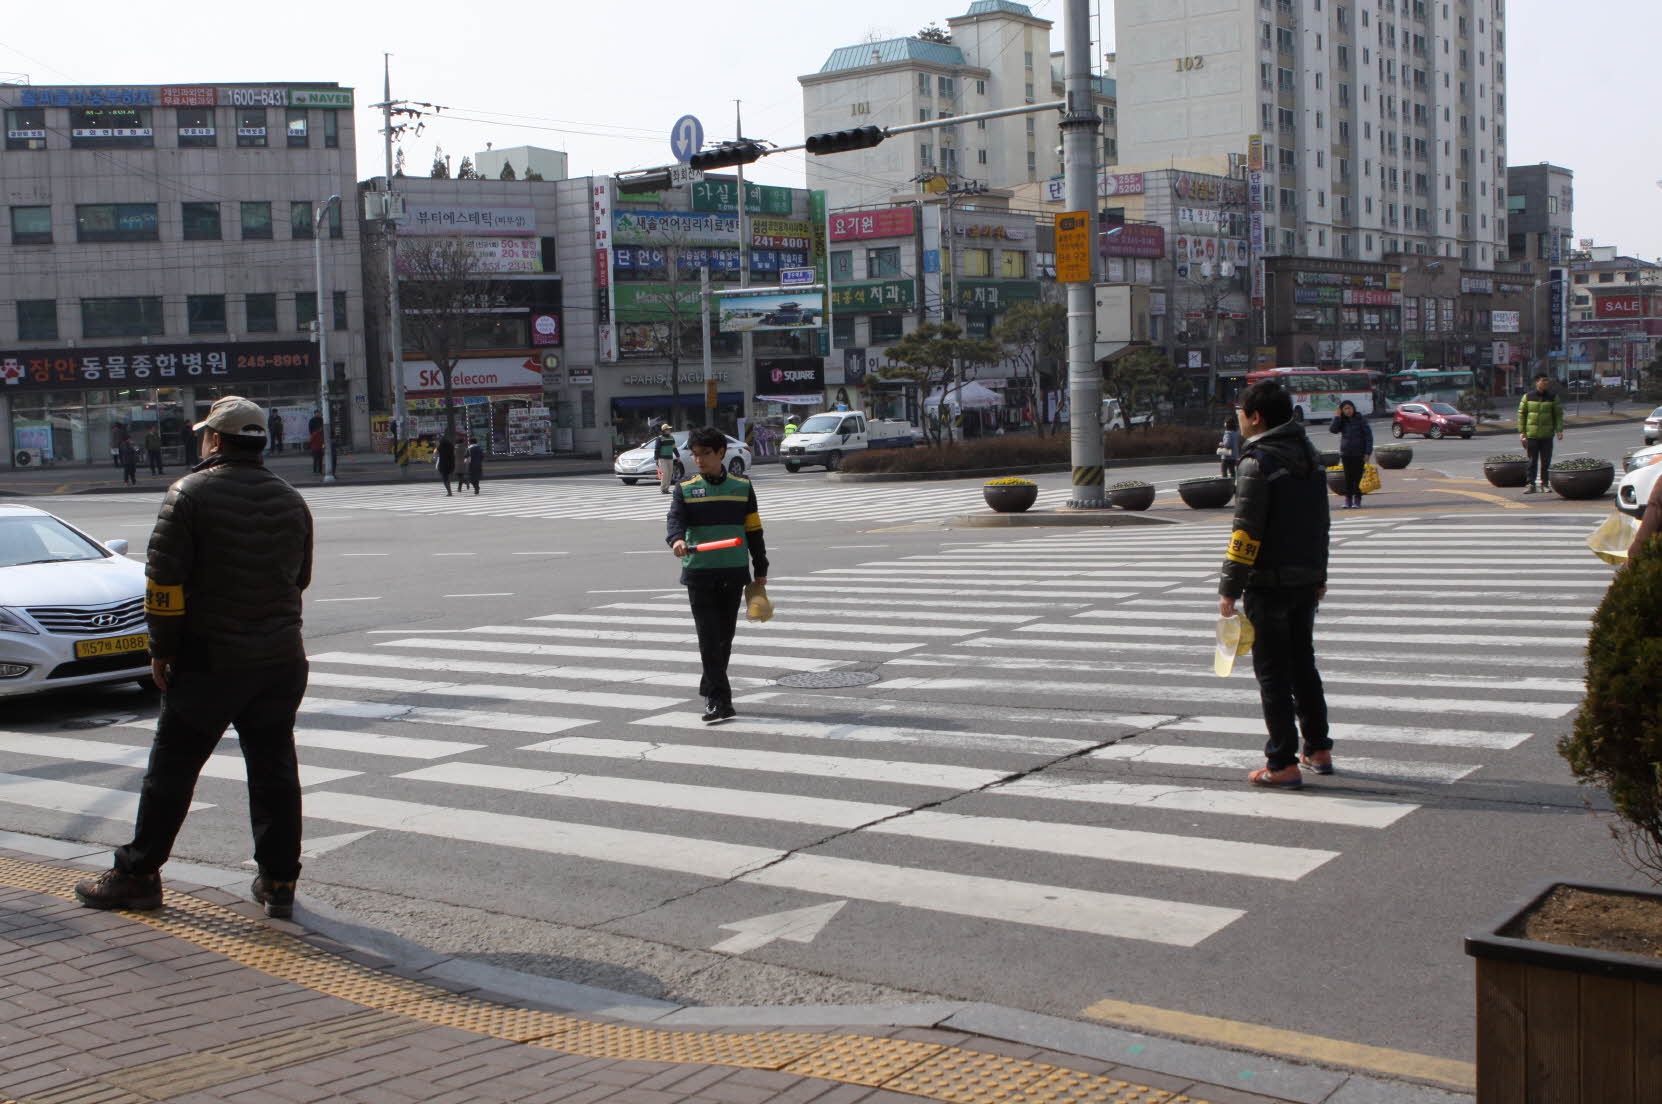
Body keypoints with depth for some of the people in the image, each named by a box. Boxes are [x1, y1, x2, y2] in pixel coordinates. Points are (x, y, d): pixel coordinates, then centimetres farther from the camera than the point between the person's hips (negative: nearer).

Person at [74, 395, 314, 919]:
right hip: (281, 659, 5)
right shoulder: (291, 501, 8)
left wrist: (162, 649, -4)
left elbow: (164, 579, -12)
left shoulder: (192, 493, -9)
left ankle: (137, 874, 15)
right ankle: (278, 880, 9)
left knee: (172, 767, 6)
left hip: (210, 659, -4)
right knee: (274, 767, 8)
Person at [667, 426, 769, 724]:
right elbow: (675, 519, -10)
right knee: (709, 638, -7)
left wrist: (761, 570, 10)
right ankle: (720, 700, -8)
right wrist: (676, 540, -33)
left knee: (724, 637, 9)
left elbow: (754, 530, 11)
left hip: (734, 573, 2)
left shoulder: (742, 487, 7)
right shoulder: (685, 489, 4)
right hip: (699, 574, -2)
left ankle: (710, 690, 25)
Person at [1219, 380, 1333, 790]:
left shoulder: (1258, 462, -15)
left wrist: (1229, 589, -14)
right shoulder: (1310, 455, 10)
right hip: (1307, 580, 8)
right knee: (1303, 665, 19)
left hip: (1269, 583, -8)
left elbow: (1246, 532, -18)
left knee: (1273, 673, -1)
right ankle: (1319, 750, 26)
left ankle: (1284, 764, 0)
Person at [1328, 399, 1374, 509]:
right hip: (1346, 453, 3)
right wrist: (1337, 416, -8)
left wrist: (1368, 452, -8)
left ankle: (1357, 500, 1)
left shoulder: (1361, 420, -3)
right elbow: (1333, 430, -8)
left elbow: (1368, 436, -3)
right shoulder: (1342, 421, 7)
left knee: (1357, 477, -5)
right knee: (1348, 477, 3)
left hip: (1359, 454, -3)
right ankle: (1348, 499, 7)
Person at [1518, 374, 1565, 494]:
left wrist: (1559, 430, -5)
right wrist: (1521, 432, -2)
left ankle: (1544, 484, 13)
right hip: (1532, 434, -1)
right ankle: (1531, 484, 5)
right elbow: (1521, 415, 5)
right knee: (1532, 461, 1)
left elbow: (1559, 414, 5)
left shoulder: (1553, 397, 4)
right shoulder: (1528, 397, 2)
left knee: (1546, 461, 4)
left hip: (1547, 435, 1)